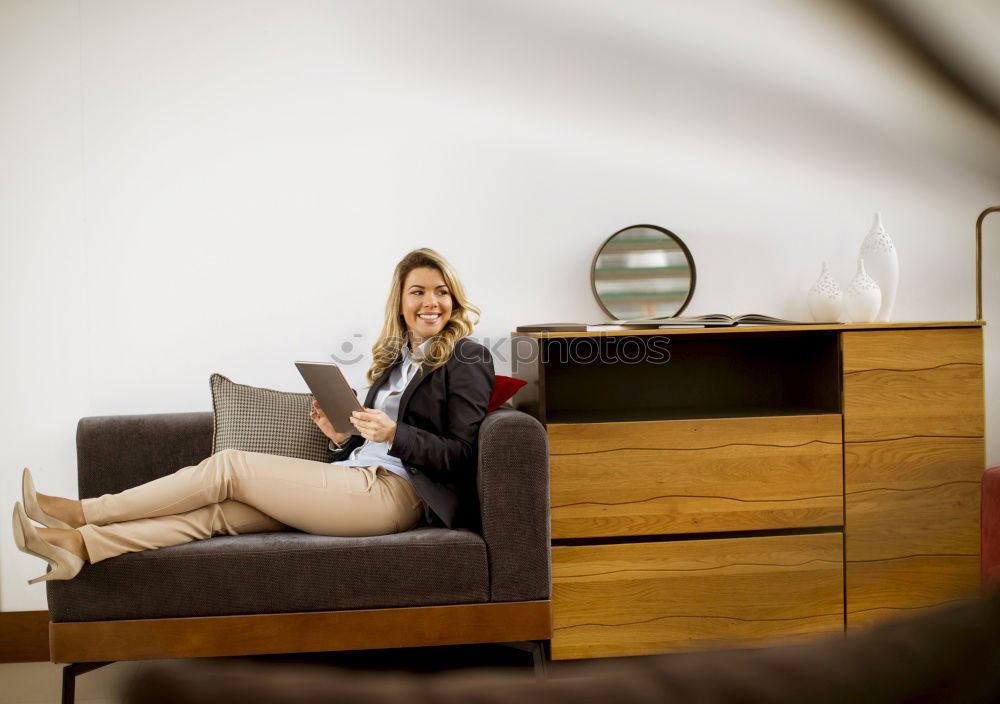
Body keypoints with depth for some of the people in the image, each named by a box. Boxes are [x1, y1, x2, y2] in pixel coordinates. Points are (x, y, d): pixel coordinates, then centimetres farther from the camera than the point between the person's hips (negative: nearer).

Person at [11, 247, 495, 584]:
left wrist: (394, 434, -18)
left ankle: (81, 513, -10)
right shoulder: (396, 358, 25)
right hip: (358, 480, 7)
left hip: (392, 492, -7)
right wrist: (340, 436, 2)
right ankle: (77, 544, -25)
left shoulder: (467, 359, 2)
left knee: (228, 466, -14)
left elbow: (462, 452, -6)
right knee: (217, 511, -15)